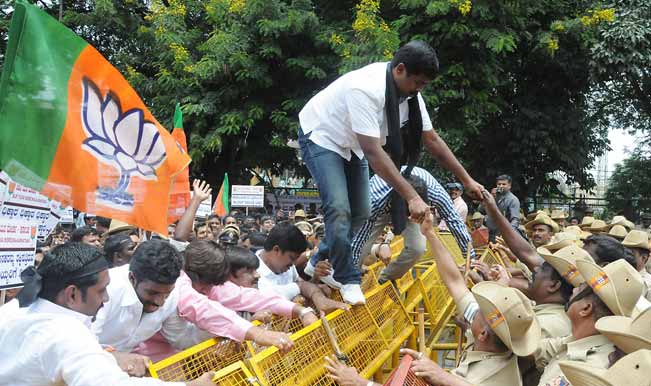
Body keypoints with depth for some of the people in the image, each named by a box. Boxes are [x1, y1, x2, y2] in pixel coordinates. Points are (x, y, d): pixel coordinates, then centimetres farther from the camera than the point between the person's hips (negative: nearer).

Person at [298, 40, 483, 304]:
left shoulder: (410, 93, -12)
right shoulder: (366, 88, -37)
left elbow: (432, 140, -3)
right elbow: (374, 154, -40)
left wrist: (467, 180, -3)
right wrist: (412, 197, -42)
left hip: (351, 144, 8)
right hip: (321, 137, -8)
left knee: (361, 212, 5)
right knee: (339, 208, -21)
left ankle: (319, 263, 22)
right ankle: (348, 281, -5)